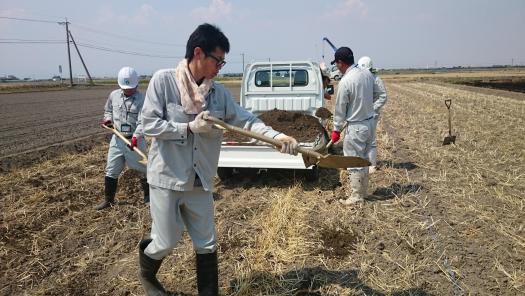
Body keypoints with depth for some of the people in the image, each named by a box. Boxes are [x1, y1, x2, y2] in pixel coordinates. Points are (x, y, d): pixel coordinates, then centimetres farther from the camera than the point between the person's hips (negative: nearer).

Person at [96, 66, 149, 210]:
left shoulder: (142, 99, -13)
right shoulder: (113, 95, 4)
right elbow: (108, 110, 22)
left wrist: (136, 136, -35)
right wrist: (108, 119, 0)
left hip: (135, 139, -5)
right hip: (117, 139, 5)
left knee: (142, 168, 7)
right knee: (111, 170, 10)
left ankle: (148, 196, 26)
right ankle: (108, 199, 24)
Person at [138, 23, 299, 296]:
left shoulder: (219, 92, 0)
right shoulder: (163, 80, -11)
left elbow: (245, 119, -6)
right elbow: (150, 125, -15)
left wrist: (277, 136, -20)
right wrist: (190, 127, -19)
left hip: (199, 181, 4)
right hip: (167, 177, -4)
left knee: (207, 243, 11)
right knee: (166, 242, 9)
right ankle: (146, 273, 43)